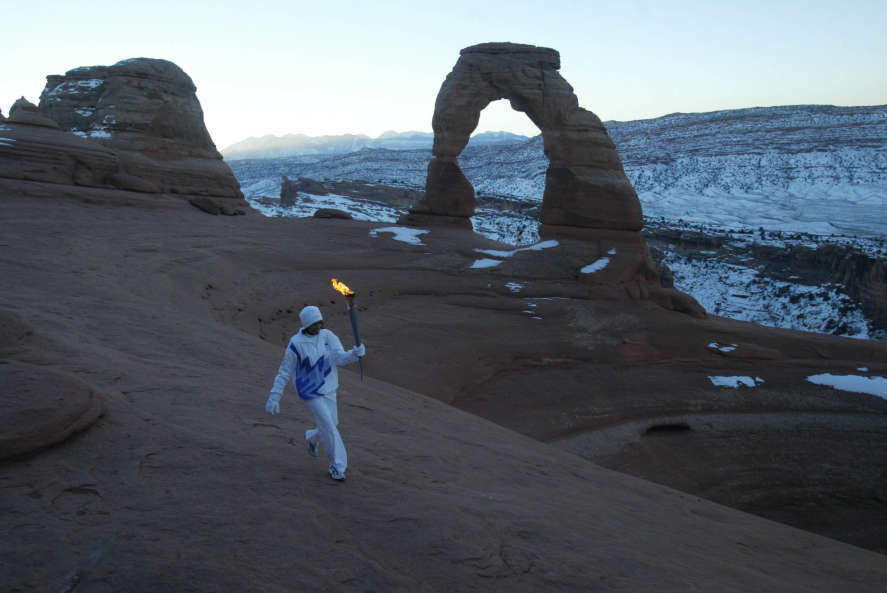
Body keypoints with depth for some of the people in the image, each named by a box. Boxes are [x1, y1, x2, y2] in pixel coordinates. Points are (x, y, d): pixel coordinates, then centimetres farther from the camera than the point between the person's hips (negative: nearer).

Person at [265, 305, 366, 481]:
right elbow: (284, 372, -9)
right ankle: (337, 465, 8)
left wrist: (355, 353, -37)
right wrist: (273, 398, -10)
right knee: (329, 427, -8)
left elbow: (339, 359, -15)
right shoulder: (295, 344, -16)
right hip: (310, 392, -5)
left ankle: (313, 438, 50)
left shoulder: (328, 336, -5)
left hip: (328, 389, 5)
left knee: (331, 424, 17)